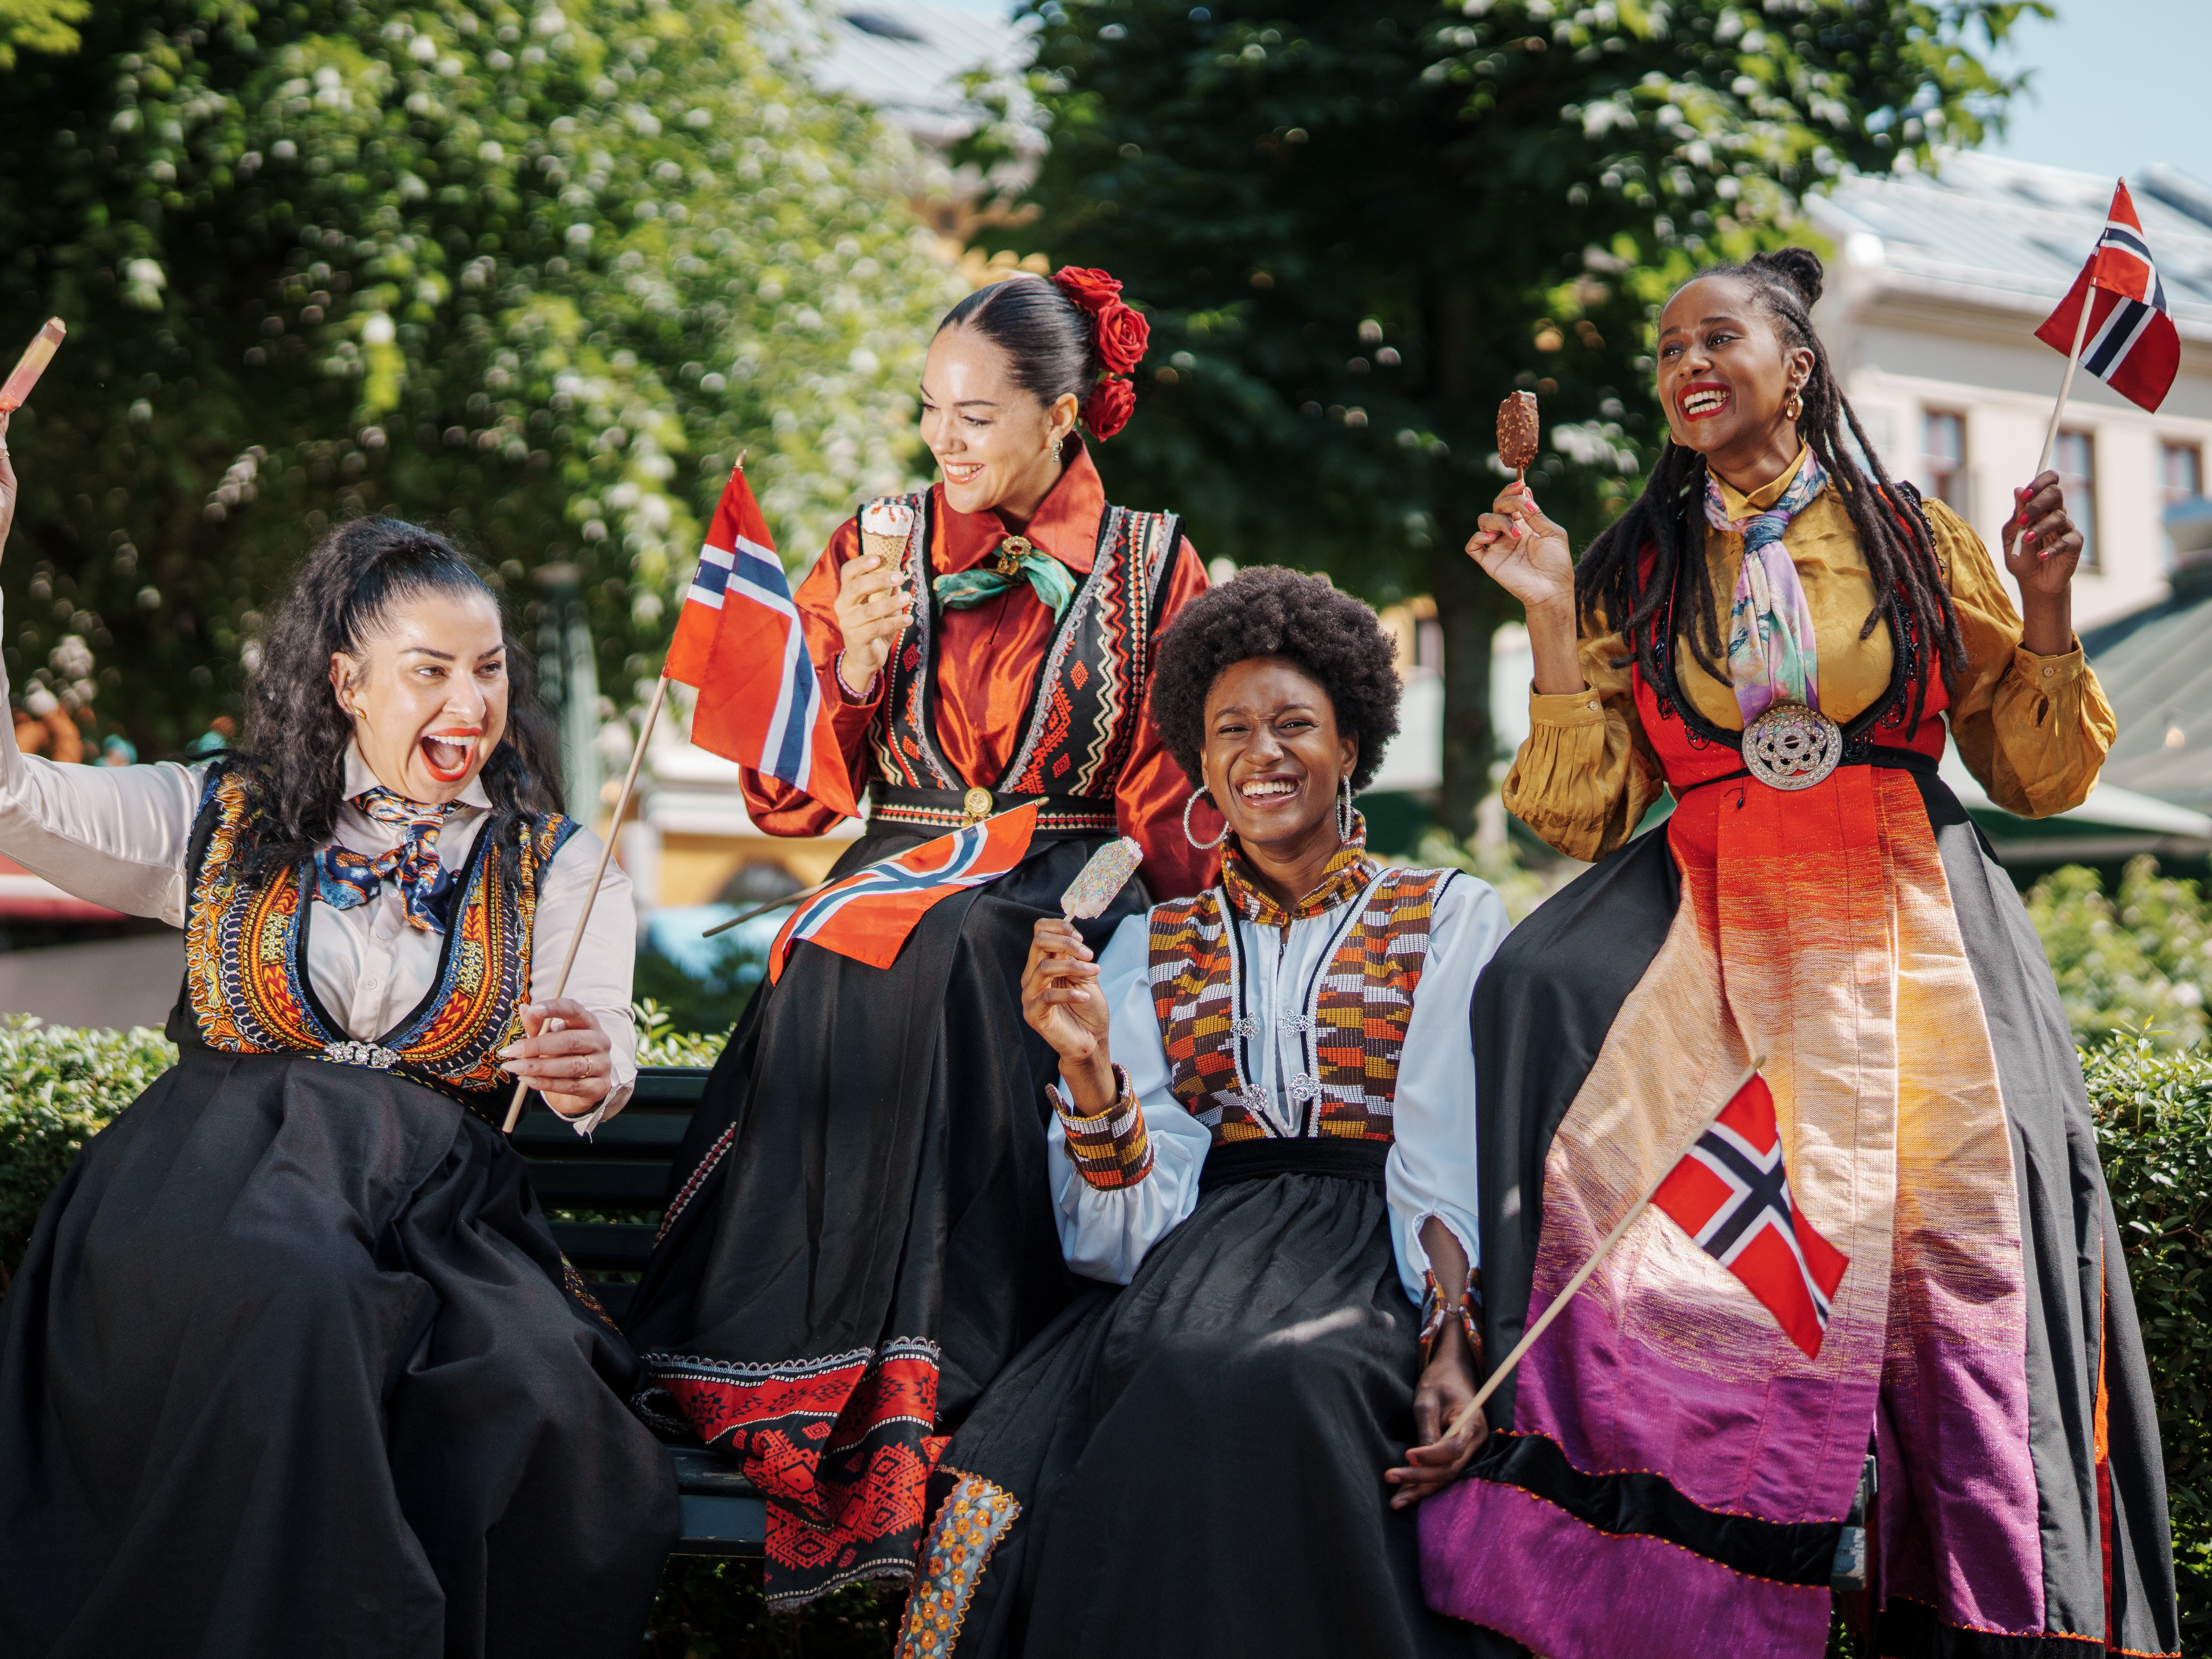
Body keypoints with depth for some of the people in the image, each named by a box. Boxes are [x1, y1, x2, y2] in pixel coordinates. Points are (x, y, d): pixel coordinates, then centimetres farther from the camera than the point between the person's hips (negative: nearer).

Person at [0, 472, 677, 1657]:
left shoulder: (556, 866, 17)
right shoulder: (228, 821, 16)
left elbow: (599, 1057, 3)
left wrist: (589, 1079, -24)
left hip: (432, 1199, 1)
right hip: (217, 1167, 0)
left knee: (530, 1393, -33)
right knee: (291, 1291, -38)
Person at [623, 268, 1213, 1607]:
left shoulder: (1153, 567, 7)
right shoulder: (876, 547, 11)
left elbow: (1175, 812, 6)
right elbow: (789, 802, 8)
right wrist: (852, 663, -9)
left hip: (1062, 910, -2)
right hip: (889, 893, 2)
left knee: (956, 966, -35)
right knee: (848, 996, -33)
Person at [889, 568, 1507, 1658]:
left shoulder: (1451, 917, 13)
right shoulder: (1151, 947, 19)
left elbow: (1457, 1164, 0)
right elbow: (1141, 1209, 6)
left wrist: (1453, 1345, -18)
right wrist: (1089, 1064, -14)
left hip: (1376, 1266, -2)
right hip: (1200, 1252, 2)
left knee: (1252, 1377, -37)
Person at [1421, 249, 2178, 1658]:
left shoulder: (1917, 540, 13)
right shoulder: (1638, 570, 17)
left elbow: (2042, 778, 13)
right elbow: (1589, 815, 7)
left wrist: (2048, 608, 1)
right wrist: (1554, 619, 3)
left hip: (1908, 924, -1)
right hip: (1708, 913, 1)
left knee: (1961, 1172, -24)